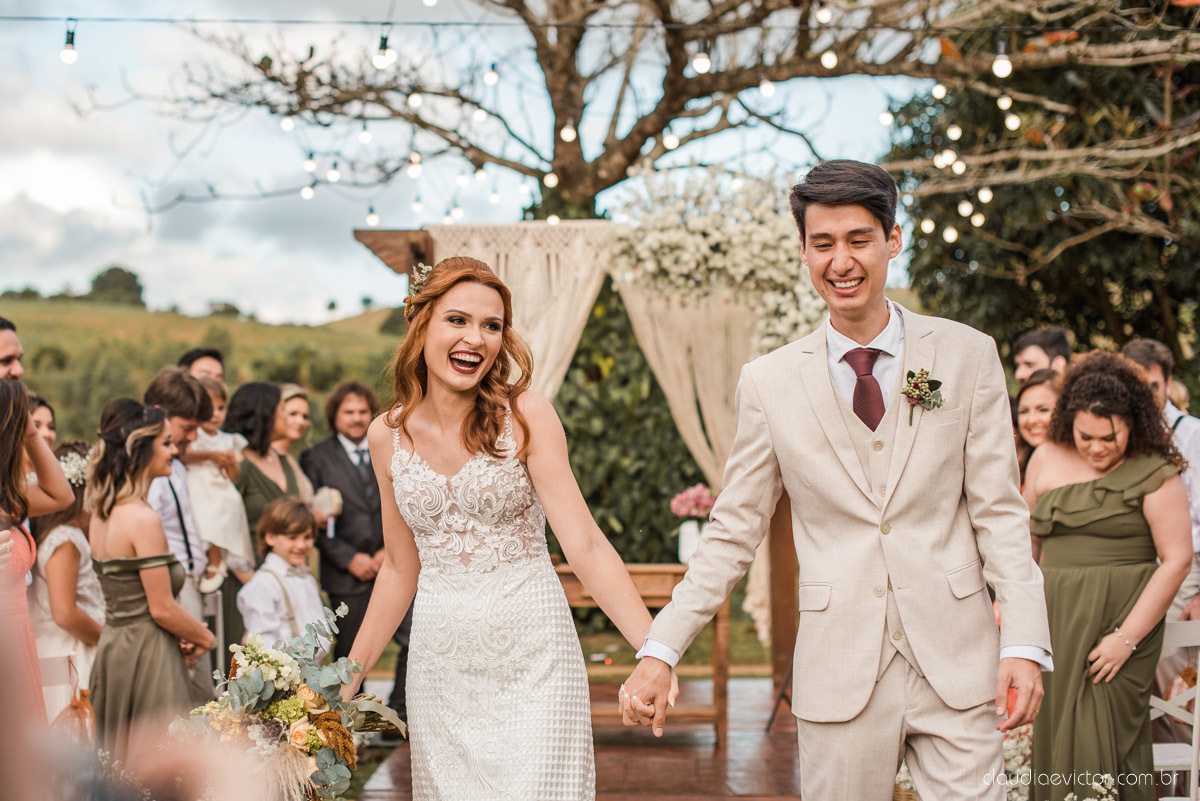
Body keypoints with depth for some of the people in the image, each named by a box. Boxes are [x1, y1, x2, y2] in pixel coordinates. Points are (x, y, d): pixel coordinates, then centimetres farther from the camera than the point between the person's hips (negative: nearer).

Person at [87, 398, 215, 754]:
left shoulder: (101, 513, 9)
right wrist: (204, 638, 1)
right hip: (147, 654, -9)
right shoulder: (144, 519, -17)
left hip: (112, 643, 9)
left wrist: (182, 633, 12)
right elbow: (162, 608, -16)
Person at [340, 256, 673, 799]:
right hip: (441, 666, 3)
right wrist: (349, 675, 14)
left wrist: (655, 650, -23)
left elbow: (585, 545, -12)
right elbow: (400, 567, 13)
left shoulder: (525, 416, -7)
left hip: (531, 655, -3)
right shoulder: (388, 435, 3)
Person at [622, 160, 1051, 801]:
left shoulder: (967, 355, 3)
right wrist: (660, 651, -4)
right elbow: (732, 532, 5)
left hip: (957, 665, 0)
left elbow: (999, 512, 2)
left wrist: (1024, 644, -8)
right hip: (840, 671, 0)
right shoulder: (768, 382, 2)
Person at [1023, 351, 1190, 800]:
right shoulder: (1047, 460, 9)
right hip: (1056, 623, 5)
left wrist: (1127, 637, -14)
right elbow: (1026, 539, 19)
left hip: (1121, 622, -5)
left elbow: (1177, 559, -9)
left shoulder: (1152, 473, -5)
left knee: (1105, 746, -8)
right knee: (1053, 739, 4)